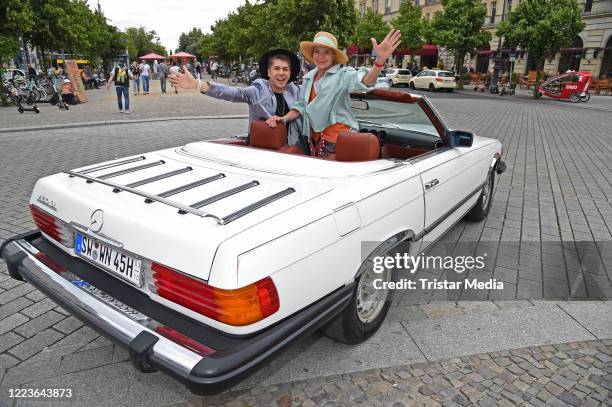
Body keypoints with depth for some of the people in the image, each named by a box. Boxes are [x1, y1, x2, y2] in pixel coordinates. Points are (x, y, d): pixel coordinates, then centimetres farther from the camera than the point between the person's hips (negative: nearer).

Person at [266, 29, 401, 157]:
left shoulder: (343, 75, -11)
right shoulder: (308, 77, 9)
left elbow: (365, 82, -30)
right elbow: (301, 105, 16)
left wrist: (380, 60, -49)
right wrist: (283, 118, -2)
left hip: (339, 138, -6)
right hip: (314, 138, 6)